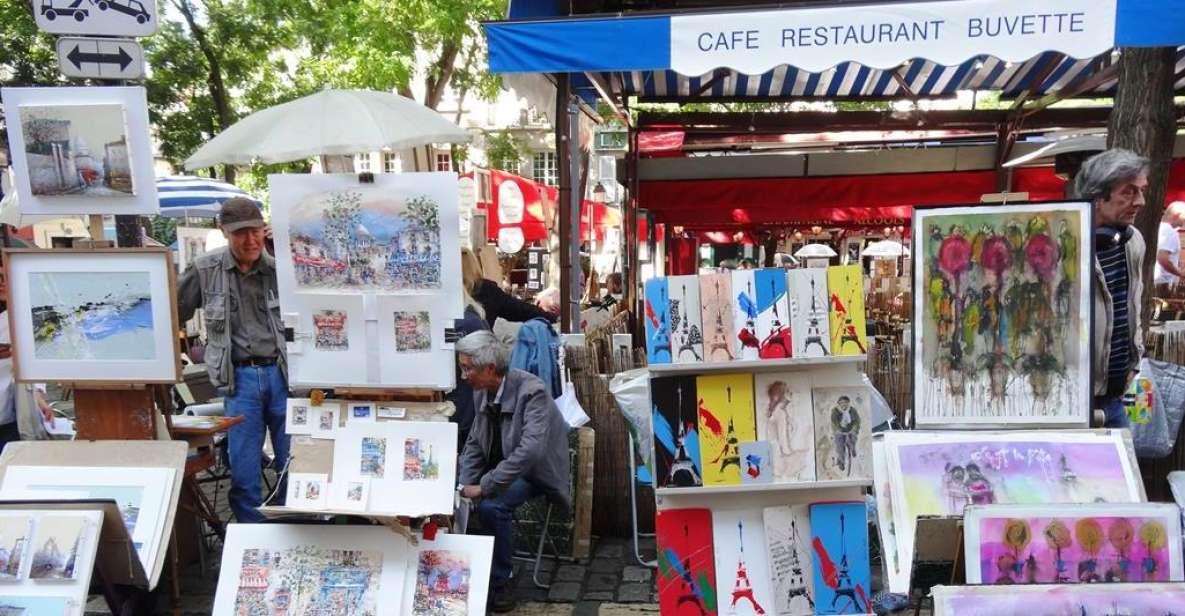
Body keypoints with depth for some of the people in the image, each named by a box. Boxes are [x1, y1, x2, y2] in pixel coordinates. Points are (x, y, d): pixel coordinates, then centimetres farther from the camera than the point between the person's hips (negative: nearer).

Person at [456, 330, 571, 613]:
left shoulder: (532, 391, -26)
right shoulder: (481, 392, -3)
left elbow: (529, 450, -35)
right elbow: (474, 443, 3)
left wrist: (484, 487, -33)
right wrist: (466, 486, -12)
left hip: (534, 471, -7)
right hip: (498, 466, 7)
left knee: (491, 506, -31)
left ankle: (500, 583, -10)